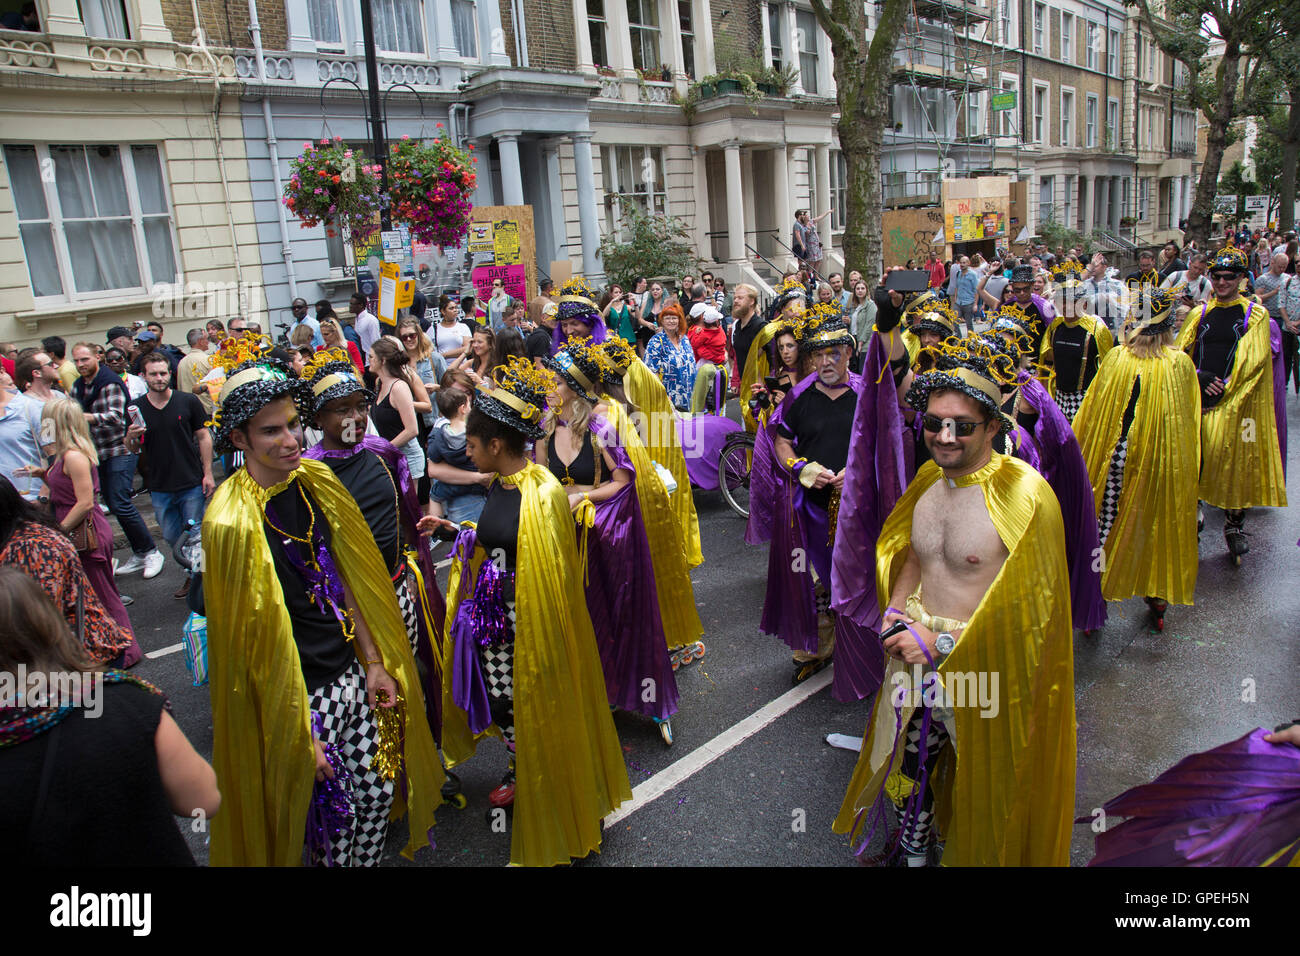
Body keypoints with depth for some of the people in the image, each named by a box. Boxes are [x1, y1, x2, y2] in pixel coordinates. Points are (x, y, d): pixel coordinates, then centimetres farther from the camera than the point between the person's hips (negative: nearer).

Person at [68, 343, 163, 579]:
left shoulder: (110, 383, -13)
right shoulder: (77, 387, 12)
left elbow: (115, 416, -24)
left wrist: (83, 416, -33)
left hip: (120, 450, -8)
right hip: (98, 453, 8)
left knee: (120, 504, -14)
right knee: (113, 504, 9)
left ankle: (151, 552, -2)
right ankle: (139, 554, 18)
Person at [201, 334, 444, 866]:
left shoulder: (314, 481, -1)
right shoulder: (232, 523, -21)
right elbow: (254, 640, -17)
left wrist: (374, 662, 6)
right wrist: (300, 734, -13)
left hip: (351, 675, 6)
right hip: (300, 697, -6)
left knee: (378, 794, 16)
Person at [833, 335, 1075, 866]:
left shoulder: (1024, 495, -20)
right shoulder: (929, 477, 1)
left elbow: (1030, 607, -20)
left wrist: (942, 644, -19)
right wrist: (897, 613, -3)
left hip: (983, 671, -6)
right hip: (915, 655, 6)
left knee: (978, 787, 15)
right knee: (904, 766, 20)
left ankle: (964, 851, 42)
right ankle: (912, 849, 46)